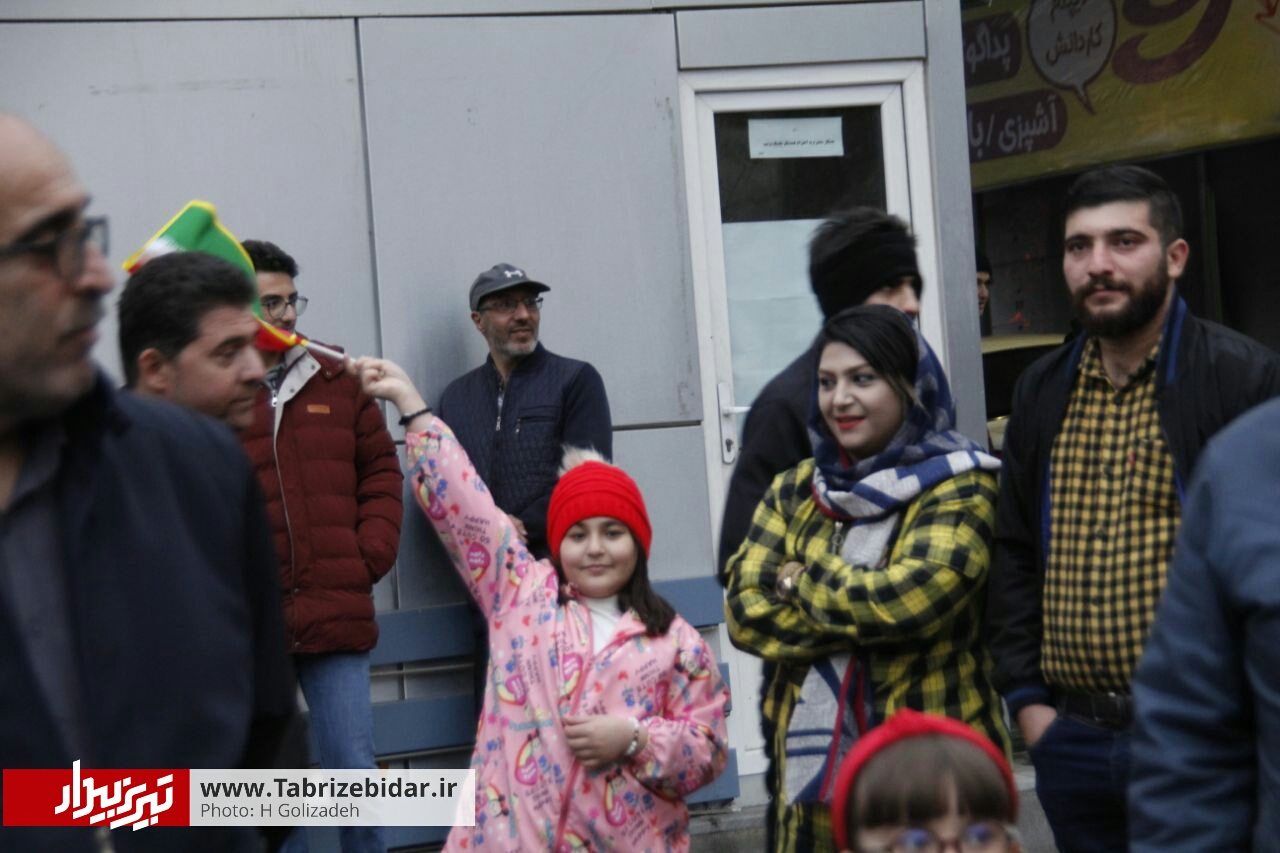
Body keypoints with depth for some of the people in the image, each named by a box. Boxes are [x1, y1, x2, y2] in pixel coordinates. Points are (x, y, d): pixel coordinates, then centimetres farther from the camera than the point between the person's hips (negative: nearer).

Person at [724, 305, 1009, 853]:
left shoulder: (959, 488, -5)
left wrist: (803, 578, -5)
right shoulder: (794, 492, 10)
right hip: (812, 763, 4)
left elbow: (907, 600, -20)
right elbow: (743, 611, -2)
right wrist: (866, 620, -13)